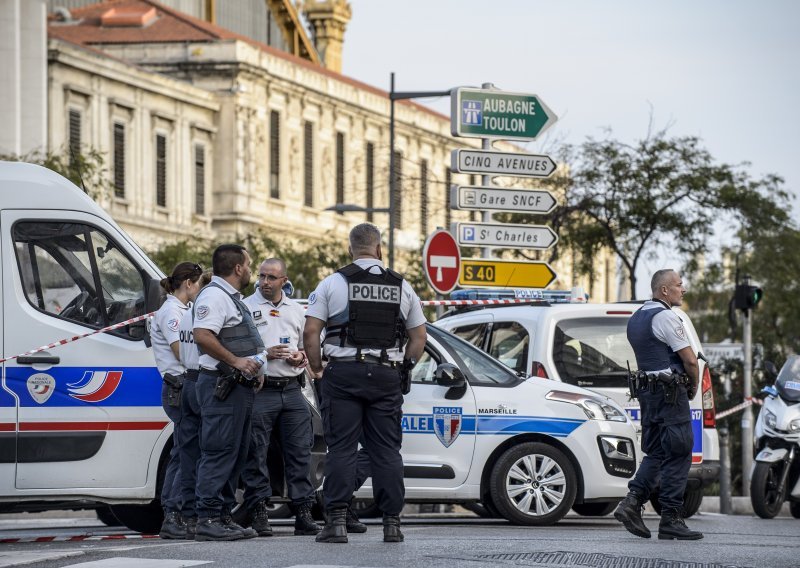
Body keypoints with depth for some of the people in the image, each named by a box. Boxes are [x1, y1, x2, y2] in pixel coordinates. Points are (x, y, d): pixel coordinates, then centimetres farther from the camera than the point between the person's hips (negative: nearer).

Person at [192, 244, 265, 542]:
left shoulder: (234, 298, 22)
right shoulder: (214, 295, -12)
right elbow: (202, 335, -24)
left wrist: (255, 368, 20)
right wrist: (236, 361, -23)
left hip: (240, 385, 11)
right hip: (221, 385, -11)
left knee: (236, 454, 11)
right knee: (219, 453, -12)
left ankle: (223, 517, 16)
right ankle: (208, 520, -13)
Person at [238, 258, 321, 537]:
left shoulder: (296, 310, 17)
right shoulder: (246, 307, 1)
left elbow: (307, 345, 27)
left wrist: (301, 357, 4)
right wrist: (265, 355, -15)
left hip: (292, 390, 4)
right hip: (260, 391, -4)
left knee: (300, 451, 2)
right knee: (256, 454, -3)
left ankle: (303, 512, 5)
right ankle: (258, 513, 2)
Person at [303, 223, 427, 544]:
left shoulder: (333, 283, 0)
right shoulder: (402, 286, 10)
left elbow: (311, 331, -5)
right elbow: (419, 336, 12)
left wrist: (316, 367, 6)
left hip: (344, 373, -2)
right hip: (386, 375, 2)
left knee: (341, 448, -1)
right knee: (387, 450, 6)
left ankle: (337, 521, -6)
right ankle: (392, 523, 5)